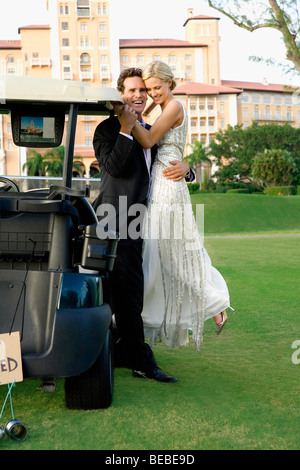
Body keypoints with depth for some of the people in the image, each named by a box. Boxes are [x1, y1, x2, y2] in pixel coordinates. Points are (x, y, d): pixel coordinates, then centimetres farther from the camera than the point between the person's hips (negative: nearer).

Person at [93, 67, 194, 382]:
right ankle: (141, 361, -5)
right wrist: (127, 129, -19)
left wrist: (184, 168, 1)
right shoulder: (107, 129, -5)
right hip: (117, 220, -8)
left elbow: (166, 164, 23)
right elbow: (115, 167, -19)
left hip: (135, 219, 8)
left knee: (127, 293, 15)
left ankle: (125, 352, 27)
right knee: (129, 290, -8)